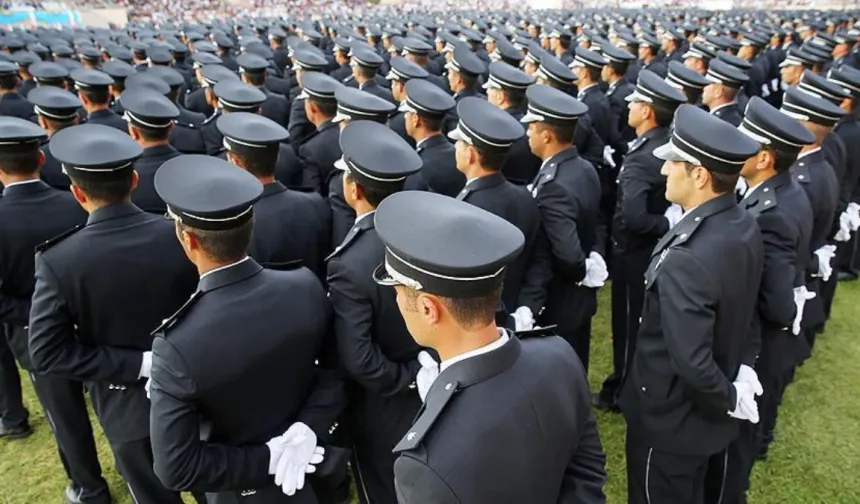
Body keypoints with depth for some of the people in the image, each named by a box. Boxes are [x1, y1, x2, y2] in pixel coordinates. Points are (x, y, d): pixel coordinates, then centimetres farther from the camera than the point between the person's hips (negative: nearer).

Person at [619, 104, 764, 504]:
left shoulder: (684, 260, -36)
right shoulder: (745, 226, -8)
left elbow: (692, 363, -34)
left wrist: (728, 400, -17)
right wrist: (743, 367, 5)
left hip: (671, 419, -8)